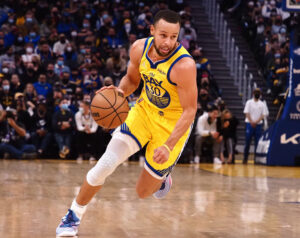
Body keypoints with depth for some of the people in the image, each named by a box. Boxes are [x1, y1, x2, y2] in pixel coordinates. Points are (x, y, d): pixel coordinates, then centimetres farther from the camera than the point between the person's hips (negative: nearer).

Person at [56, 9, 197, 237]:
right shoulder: (140, 48, -11)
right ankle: (74, 216, 10)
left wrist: (168, 146, -33)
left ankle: (162, 179, 42)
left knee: (144, 192, 4)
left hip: (173, 124, -4)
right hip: (144, 110, 4)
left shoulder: (184, 65, -29)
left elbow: (190, 111, -24)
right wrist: (119, 92, -14)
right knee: (105, 164, -9)